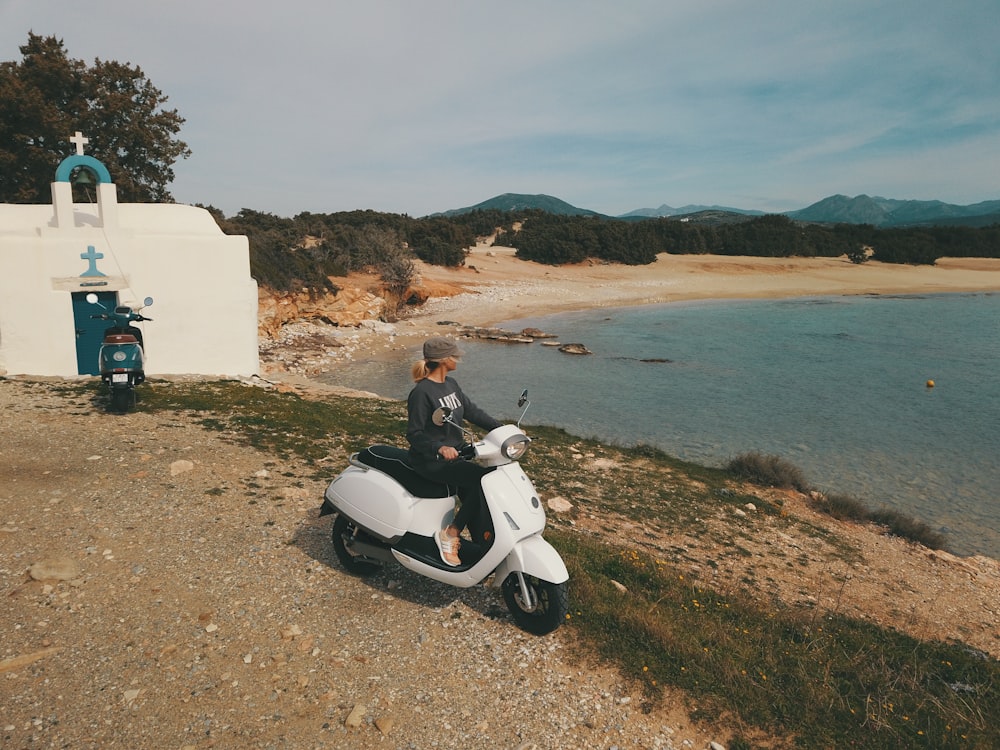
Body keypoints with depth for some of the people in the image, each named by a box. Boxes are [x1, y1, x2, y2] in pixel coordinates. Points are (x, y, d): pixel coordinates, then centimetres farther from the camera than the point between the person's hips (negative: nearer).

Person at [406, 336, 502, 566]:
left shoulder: (451, 384, 9)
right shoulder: (421, 392, -16)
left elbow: (472, 411, 9)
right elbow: (414, 433, -18)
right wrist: (439, 448, -34)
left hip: (455, 453, 8)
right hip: (431, 461, -8)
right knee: (483, 480, -21)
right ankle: (450, 534, -10)